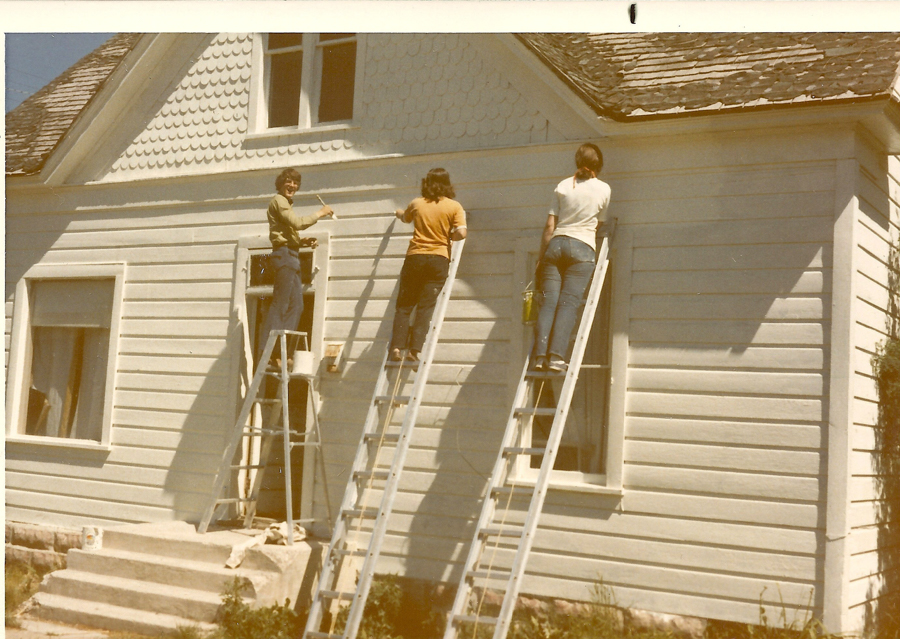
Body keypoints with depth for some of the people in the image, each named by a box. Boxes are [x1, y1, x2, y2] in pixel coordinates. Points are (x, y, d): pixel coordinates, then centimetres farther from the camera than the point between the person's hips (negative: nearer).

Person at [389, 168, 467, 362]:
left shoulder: (417, 204, 7)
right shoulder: (454, 206, -1)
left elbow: (405, 218, 28)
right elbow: (461, 233, -12)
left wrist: (399, 213, 52)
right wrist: (449, 235, 11)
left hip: (415, 257, 1)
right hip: (438, 258, -1)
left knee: (404, 305, 6)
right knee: (426, 306, -2)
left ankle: (397, 347, -5)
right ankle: (415, 349, -11)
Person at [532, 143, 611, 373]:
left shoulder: (563, 186, 10)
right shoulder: (603, 189, 8)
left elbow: (549, 226, 7)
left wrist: (541, 257, 12)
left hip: (556, 244, 2)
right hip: (582, 247, -2)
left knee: (549, 302, -3)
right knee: (569, 303, -7)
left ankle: (540, 355, -12)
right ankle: (556, 356, -17)